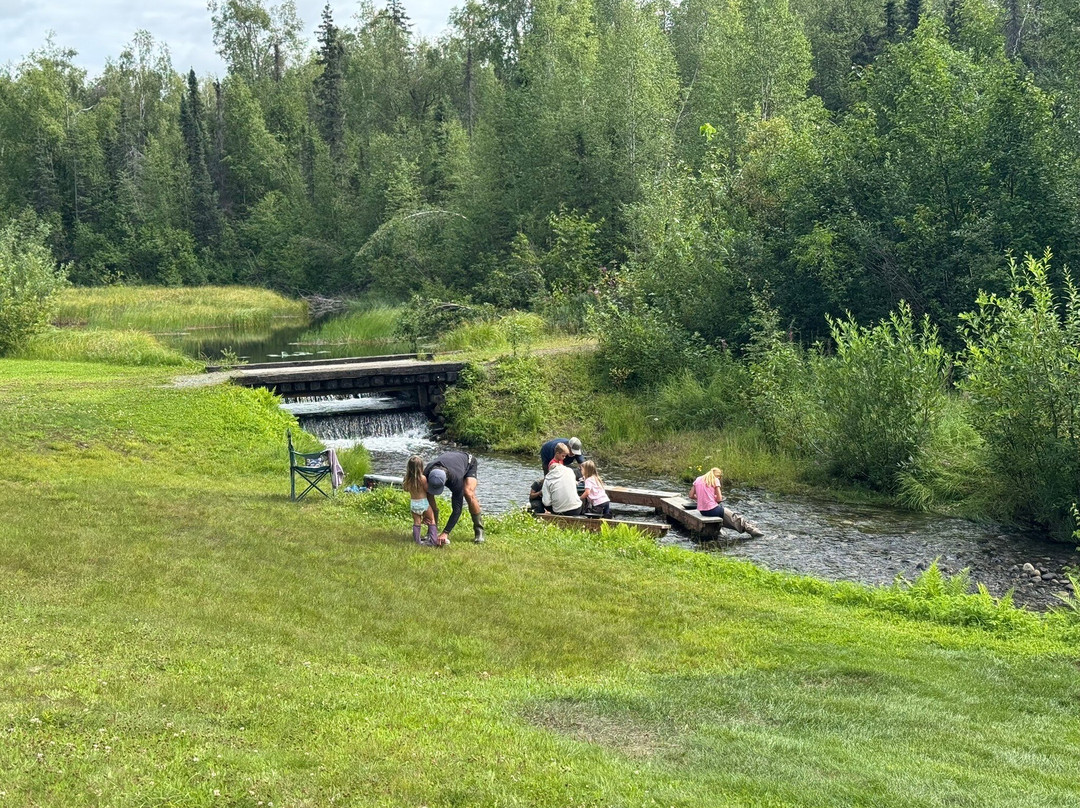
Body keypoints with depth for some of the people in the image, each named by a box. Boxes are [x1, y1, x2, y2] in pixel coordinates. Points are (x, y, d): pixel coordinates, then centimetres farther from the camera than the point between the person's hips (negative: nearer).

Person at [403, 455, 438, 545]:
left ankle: (417, 540, 13)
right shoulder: (422, 478, -22)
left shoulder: (407, 479, -6)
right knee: (432, 521, 10)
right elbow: (428, 489, -12)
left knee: (416, 522, 14)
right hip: (424, 502, -4)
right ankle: (434, 540, 5)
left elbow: (406, 489, 8)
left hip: (413, 503, 4)